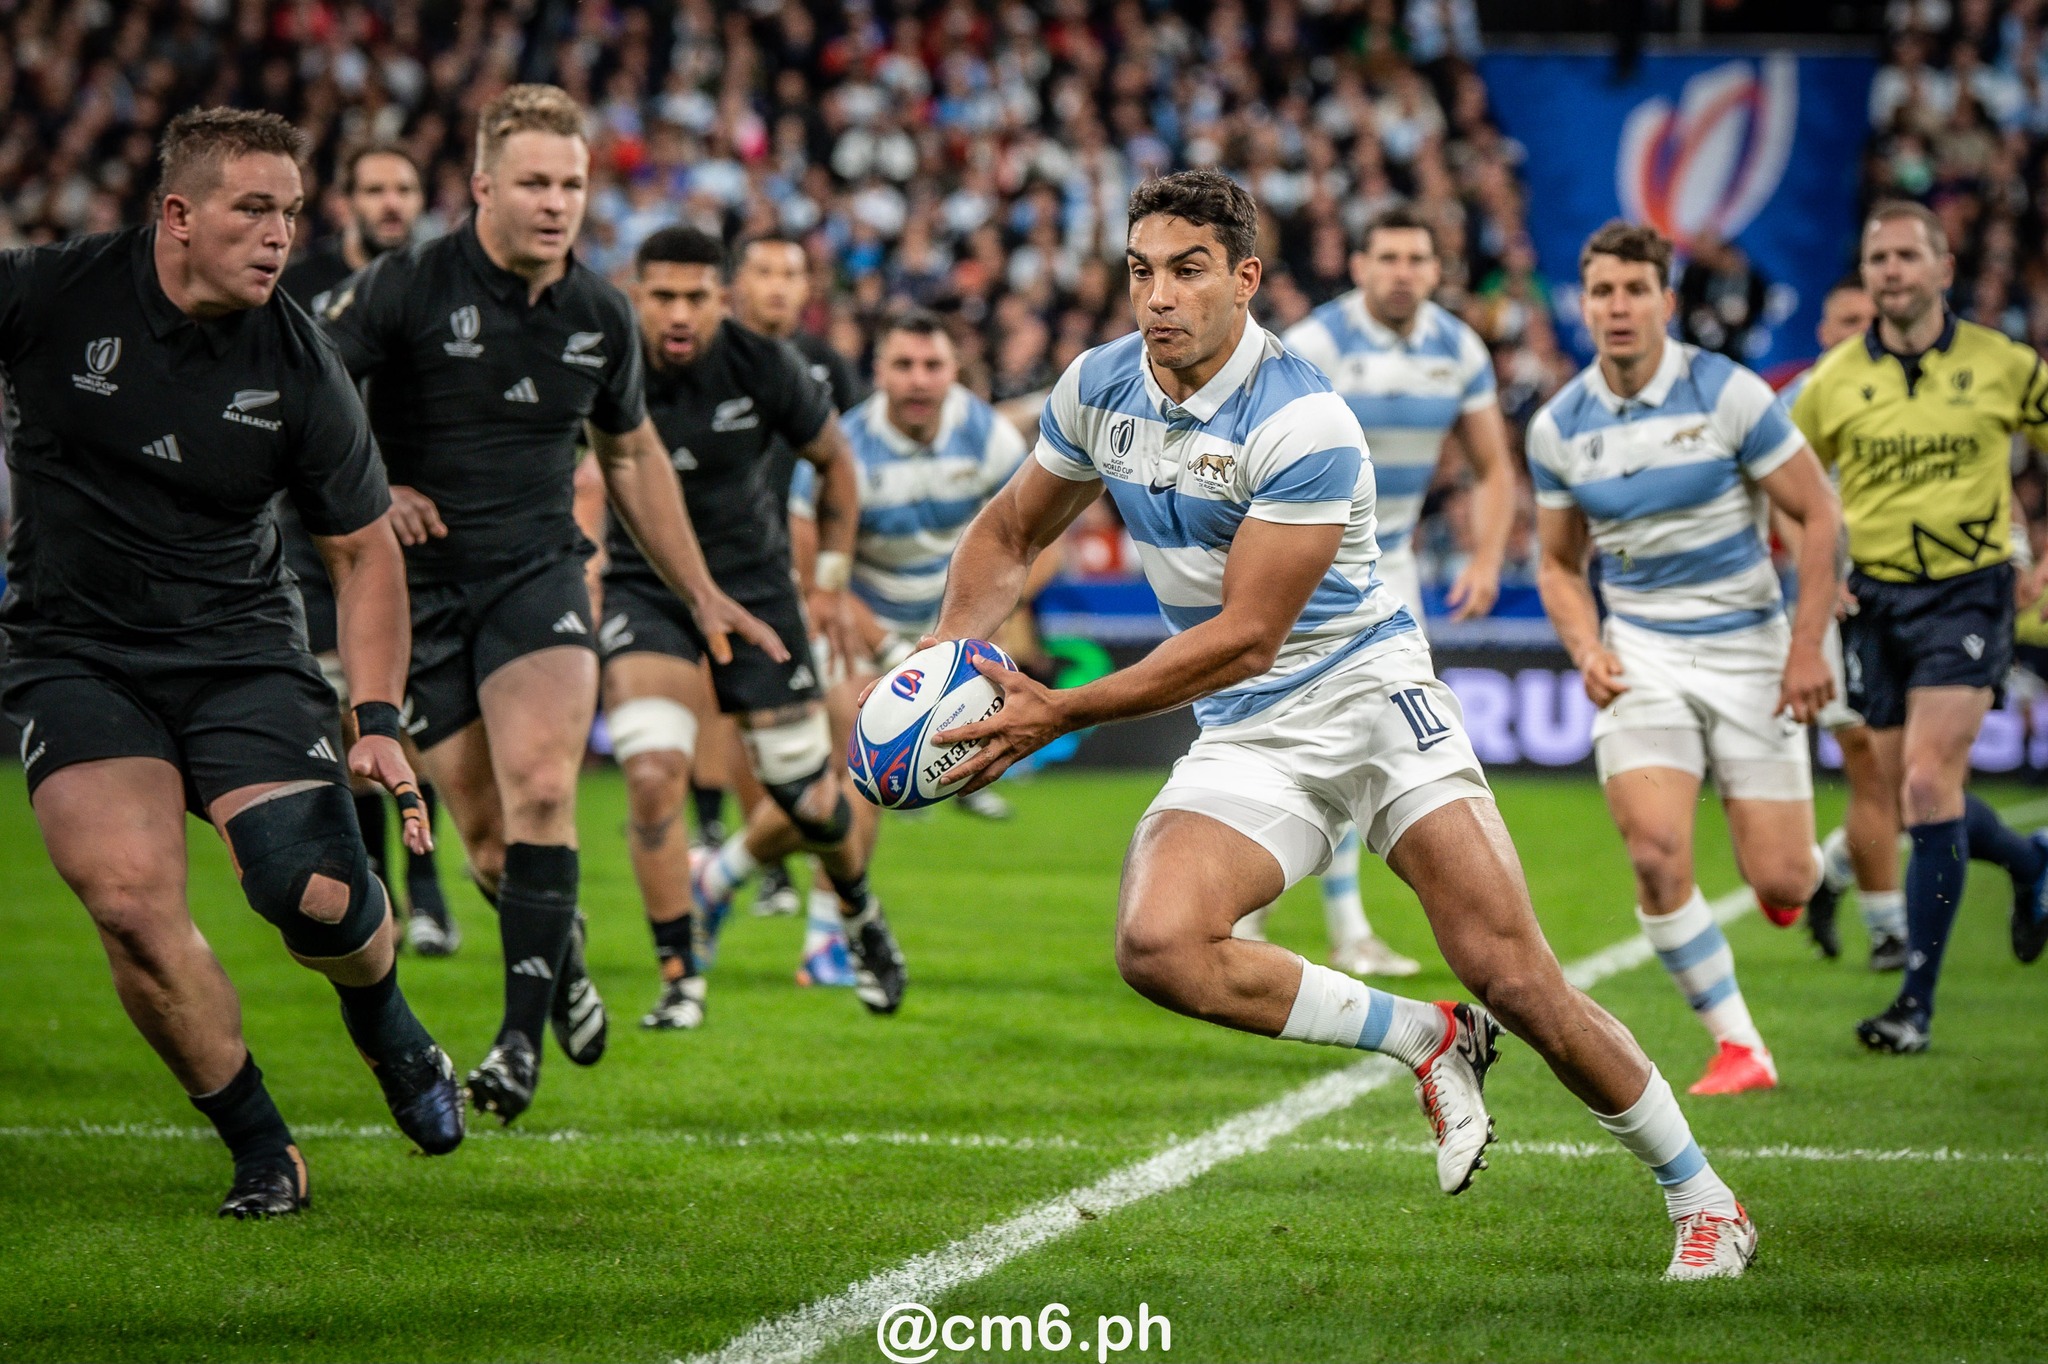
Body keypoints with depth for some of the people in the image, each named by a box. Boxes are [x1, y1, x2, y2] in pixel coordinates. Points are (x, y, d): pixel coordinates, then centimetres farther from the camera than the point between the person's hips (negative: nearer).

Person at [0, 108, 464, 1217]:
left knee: (320, 896, -16)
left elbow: (364, 550, 3)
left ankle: (385, 1026, 22)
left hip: (241, 651, 1)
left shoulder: (300, 369, -6)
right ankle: (259, 1150, -1)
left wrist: (378, 721, -5)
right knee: (131, 901, -21)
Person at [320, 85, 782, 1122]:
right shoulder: (404, 289, -10)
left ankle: (521, 1038, -19)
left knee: (538, 789, -22)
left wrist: (702, 594, 22)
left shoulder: (600, 315, 4)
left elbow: (632, 455, 20)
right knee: (489, 840, -1)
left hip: (539, 572, 1)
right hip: (420, 584, -1)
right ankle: (562, 958, 31)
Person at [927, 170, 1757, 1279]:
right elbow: (1011, 533, 16)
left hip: (1367, 693, -5)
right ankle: (1425, 1041, -7)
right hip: (1243, 739, 5)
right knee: (1157, 945, -25)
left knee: (1511, 975, -13)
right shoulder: (1097, 389, -1)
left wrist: (1058, 714, -22)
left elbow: (1243, 638, -21)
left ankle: (1702, 1198, 6)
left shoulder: (1302, 425, -21)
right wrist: (945, 658, -3)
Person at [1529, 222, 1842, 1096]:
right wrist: (1586, 650, -6)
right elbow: (1558, 564, 13)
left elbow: (1819, 515, -4)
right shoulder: (1558, 427, 1)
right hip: (1641, 655, 2)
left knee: (1778, 881, -4)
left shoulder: (1727, 394, -10)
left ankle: (1798, 865, 36)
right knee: (1656, 854, -19)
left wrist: (1807, 648, -10)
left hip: (1748, 653, -2)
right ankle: (1738, 1048, -5)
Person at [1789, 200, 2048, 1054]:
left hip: (1968, 591, -3)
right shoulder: (1835, 381, 1)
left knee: (1929, 788, -15)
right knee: (1906, 796, 8)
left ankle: (1916, 999, -10)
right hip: (1875, 599, 4)